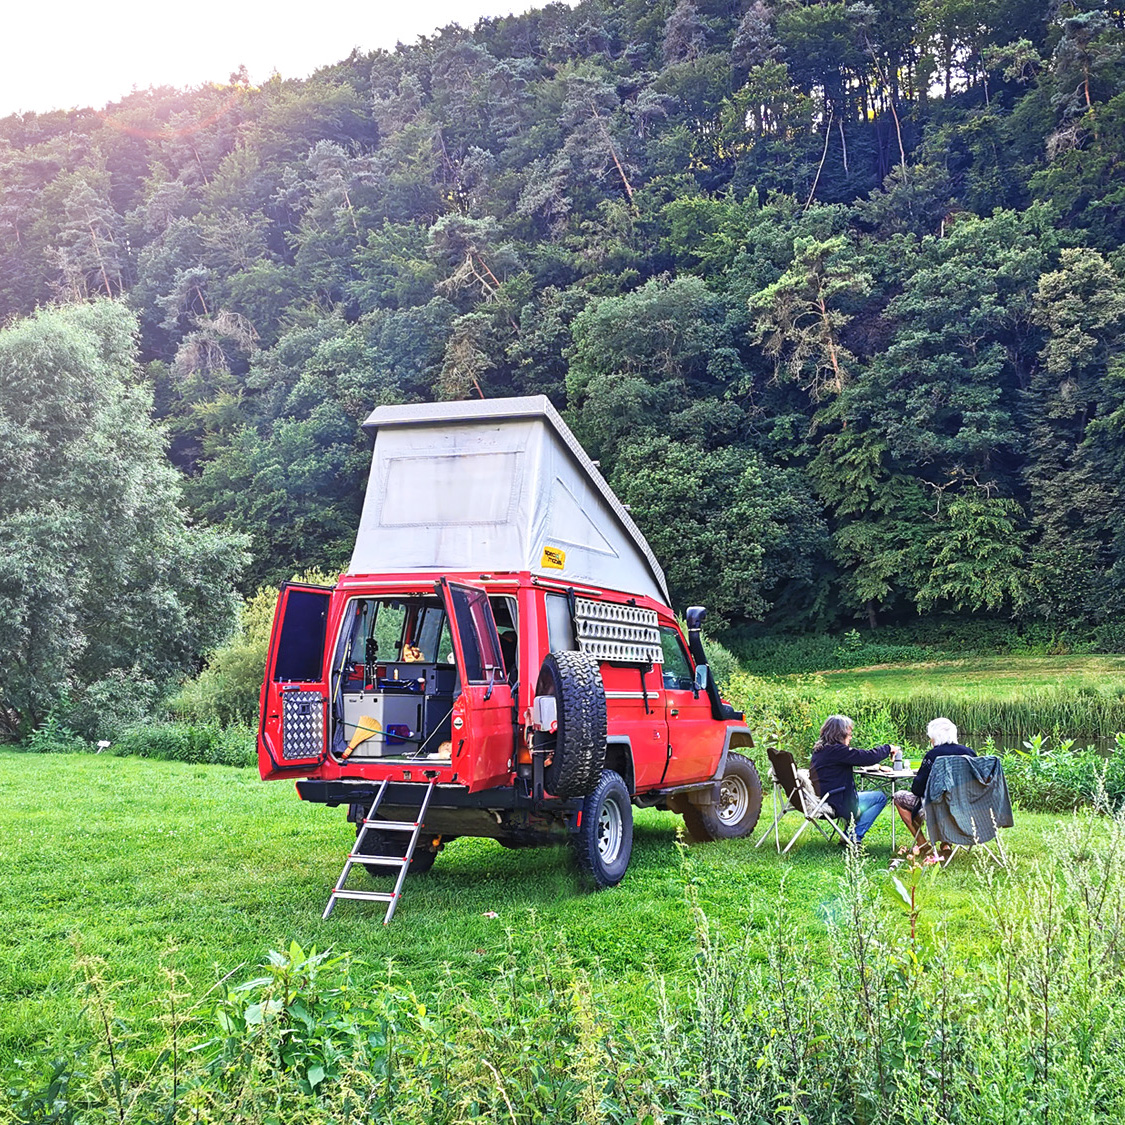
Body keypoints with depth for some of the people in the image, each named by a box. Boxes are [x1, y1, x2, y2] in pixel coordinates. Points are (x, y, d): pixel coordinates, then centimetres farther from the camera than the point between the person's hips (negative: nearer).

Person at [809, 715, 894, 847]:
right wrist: (888, 748, -2)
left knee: (868, 793, 30)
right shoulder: (836, 750, -20)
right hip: (837, 805, -10)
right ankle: (855, 837, 2)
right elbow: (869, 757, -20)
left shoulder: (820, 750, 10)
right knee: (881, 797, 4)